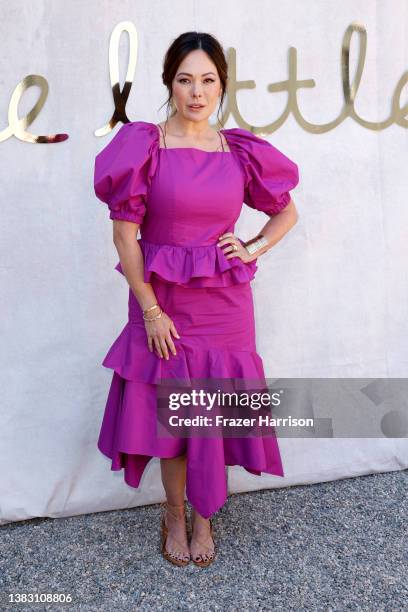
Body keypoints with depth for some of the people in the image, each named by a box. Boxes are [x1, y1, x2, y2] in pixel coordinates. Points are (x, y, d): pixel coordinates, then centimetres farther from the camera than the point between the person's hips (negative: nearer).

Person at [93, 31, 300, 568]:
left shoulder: (240, 151, 3)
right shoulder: (144, 146, -5)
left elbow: (287, 211, 16)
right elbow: (124, 233, -8)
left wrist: (253, 250, 0)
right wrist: (150, 310, -10)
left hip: (224, 303, 2)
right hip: (163, 302, -1)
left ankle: (204, 516, 32)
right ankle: (175, 516, 33)